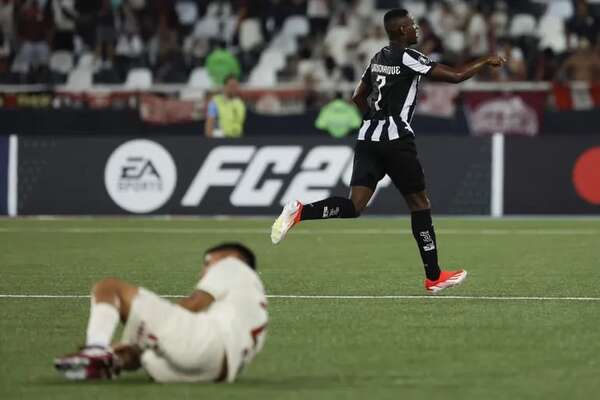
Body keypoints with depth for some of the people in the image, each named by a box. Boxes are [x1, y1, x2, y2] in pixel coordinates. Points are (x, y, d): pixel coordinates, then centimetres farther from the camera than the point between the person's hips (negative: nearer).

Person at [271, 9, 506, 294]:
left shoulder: (378, 59, 15)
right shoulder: (409, 58, -8)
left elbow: (358, 97, 24)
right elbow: (456, 76, -9)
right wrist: (486, 62, 5)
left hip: (368, 137, 7)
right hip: (396, 141, -7)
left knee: (355, 206, 0)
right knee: (419, 203, 5)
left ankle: (300, 212, -23)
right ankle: (433, 277, 9)